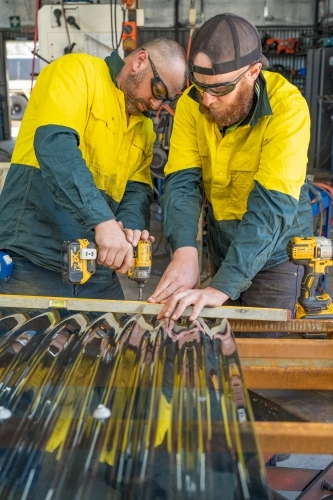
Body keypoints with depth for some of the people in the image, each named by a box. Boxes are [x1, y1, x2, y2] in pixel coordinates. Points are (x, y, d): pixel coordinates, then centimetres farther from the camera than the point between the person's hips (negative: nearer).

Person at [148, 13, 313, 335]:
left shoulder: (287, 109, -26)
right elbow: (182, 182, -18)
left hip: (274, 253, -4)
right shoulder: (190, 105, -13)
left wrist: (223, 287, -42)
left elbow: (273, 204, -34)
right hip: (221, 251, 4)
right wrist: (184, 250, -37)